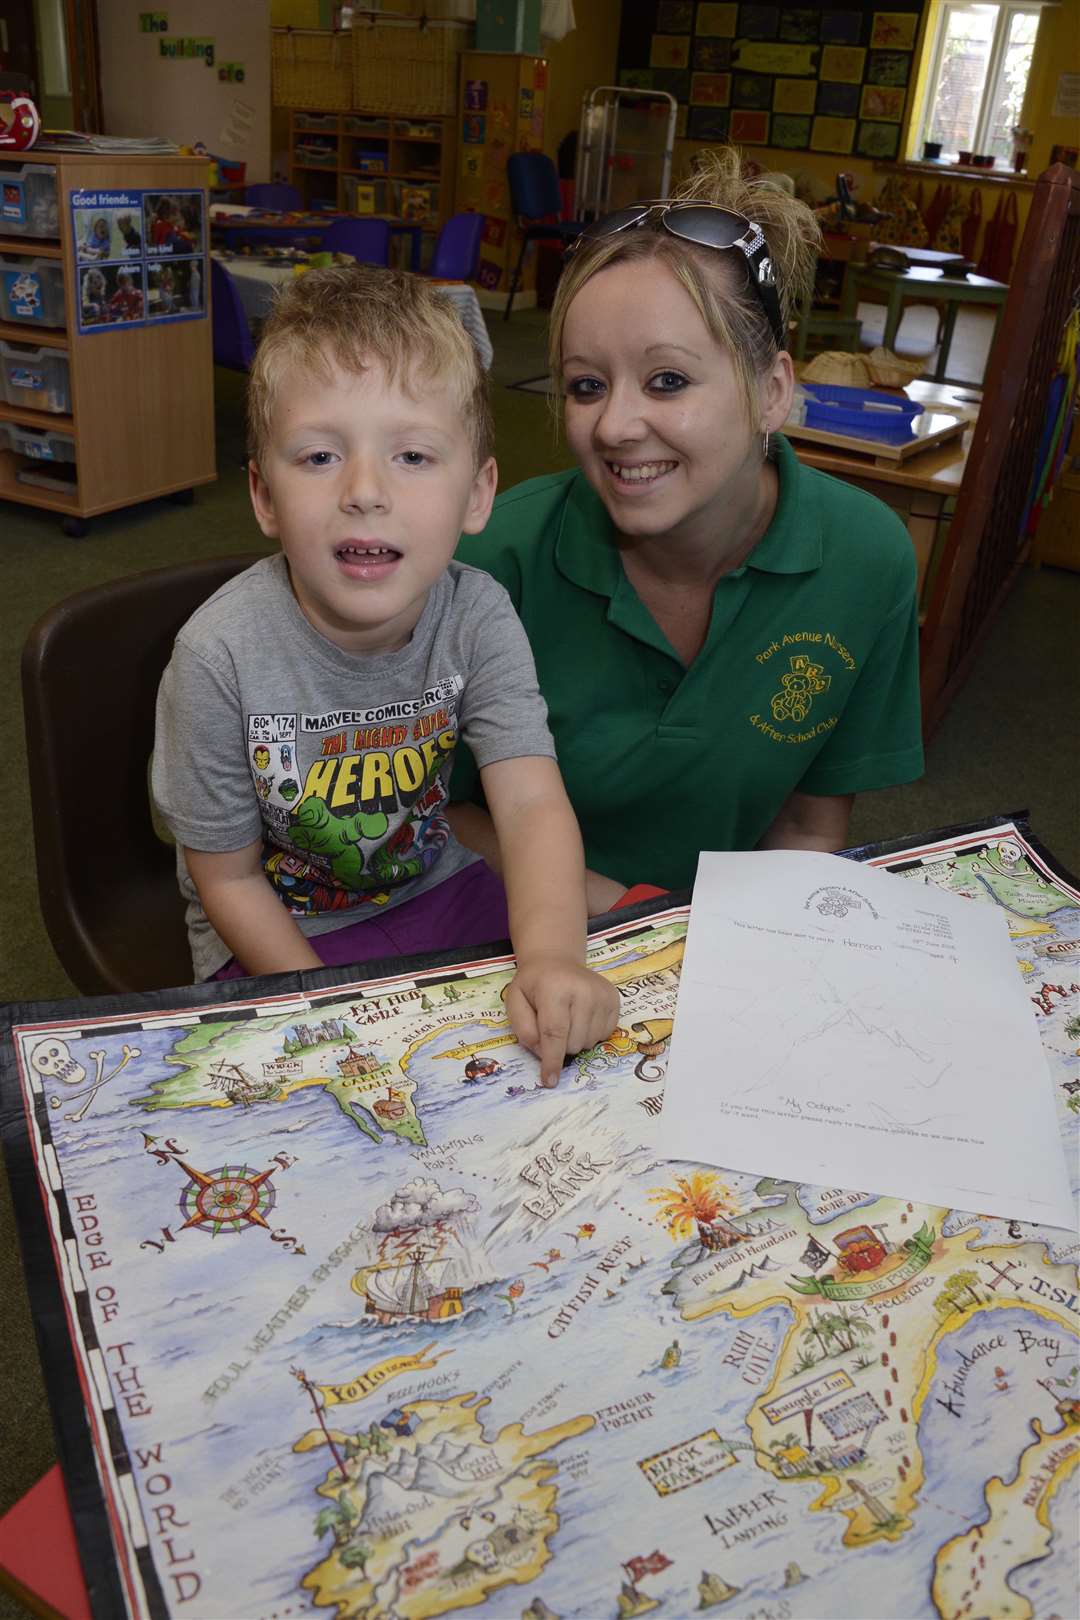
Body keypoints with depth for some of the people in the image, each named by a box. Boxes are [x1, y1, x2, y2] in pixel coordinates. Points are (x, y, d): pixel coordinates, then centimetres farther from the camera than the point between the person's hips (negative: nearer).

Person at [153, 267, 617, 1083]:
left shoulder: (476, 614, -16)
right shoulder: (221, 654, -23)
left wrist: (551, 958, -42)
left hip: (436, 893, 3)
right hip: (283, 942, -2)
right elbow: (228, 879, -12)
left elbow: (533, 803, -24)